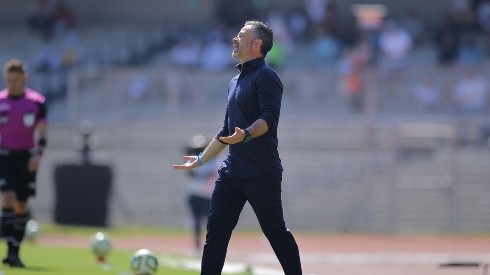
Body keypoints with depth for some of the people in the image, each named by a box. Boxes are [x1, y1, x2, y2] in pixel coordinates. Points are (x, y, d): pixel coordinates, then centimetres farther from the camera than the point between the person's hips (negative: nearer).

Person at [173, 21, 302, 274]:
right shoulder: (235, 81, 20)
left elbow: (269, 118, -21)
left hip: (261, 173, -8)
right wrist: (201, 159, 28)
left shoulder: (266, 77, -7)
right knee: (216, 230, 3)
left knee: (275, 231, -3)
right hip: (231, 172, 8)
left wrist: (246, 134, -39)